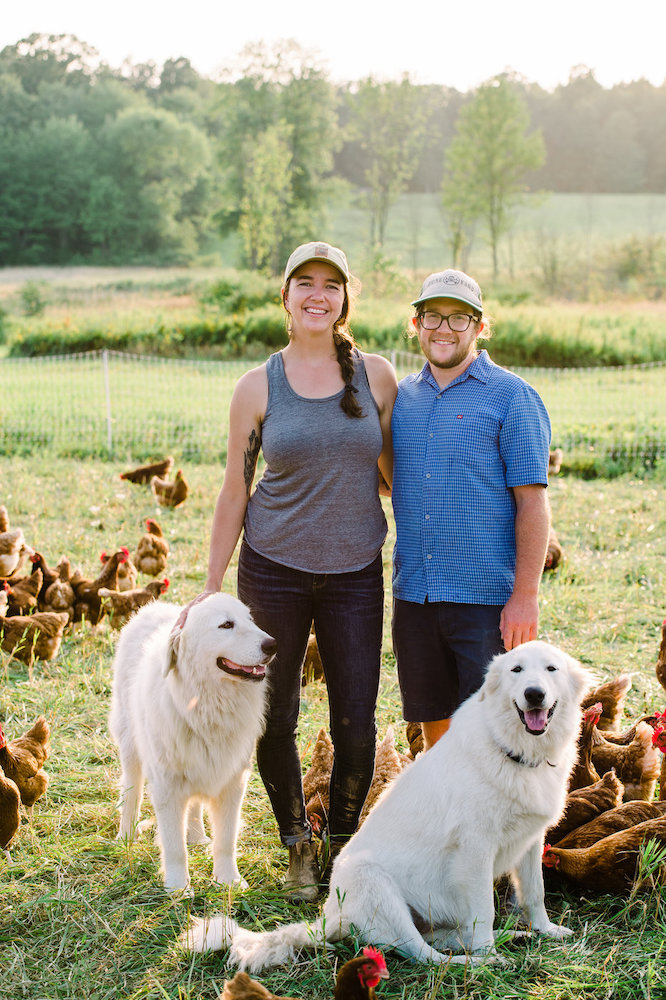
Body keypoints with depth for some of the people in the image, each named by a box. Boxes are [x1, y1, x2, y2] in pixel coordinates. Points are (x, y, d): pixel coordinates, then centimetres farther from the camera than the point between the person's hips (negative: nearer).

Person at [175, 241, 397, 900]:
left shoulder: (375, 375, 2)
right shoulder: (258, 387, -1)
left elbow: (394, 468, 11)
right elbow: (234, 491, 3)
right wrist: (211, 587, 3)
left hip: (356, 572, 1)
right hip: (274, 568, -1)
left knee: (356, 726, 1)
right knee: (276, 721, 6)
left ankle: (342, 841, 25)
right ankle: (297, 845, 27)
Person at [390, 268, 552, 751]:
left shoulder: (511, 397, -4)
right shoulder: (402, 397, 12)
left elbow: (532, 502, -9)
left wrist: (525, 596, -15)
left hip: (487, 599, -5)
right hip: (414, 594, 5)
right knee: (433, 721, 13)